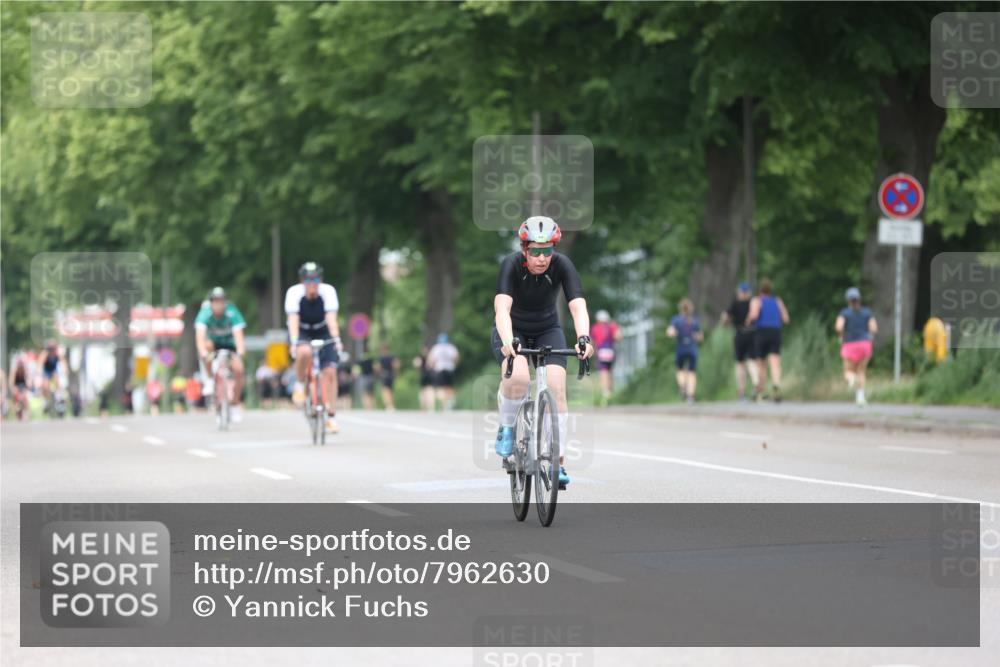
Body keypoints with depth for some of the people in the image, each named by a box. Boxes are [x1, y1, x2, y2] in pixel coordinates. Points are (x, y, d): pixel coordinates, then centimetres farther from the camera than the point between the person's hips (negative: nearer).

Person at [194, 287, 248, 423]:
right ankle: (211, 379, -15)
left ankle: (236, 404, -5)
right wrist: (202, 352, -56)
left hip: (230, 342, 0)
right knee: (206, 346, -36)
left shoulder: (232, 313, -27)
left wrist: (240, 352, -55)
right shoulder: (205, 313, -26)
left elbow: (238, 334, -37)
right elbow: (200, 335, -38)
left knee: (238, 369, -23)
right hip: (214, 341, 0)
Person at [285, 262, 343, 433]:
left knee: (330, 371, -13)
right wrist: (294, 342, -47)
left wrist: (336, 339, -48)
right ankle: (299, 386, -9)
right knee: (304, 352, -36)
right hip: (301, 333, -1)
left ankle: (331, 417, -8)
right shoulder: (294, 293, -25)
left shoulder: (328, 291, -24)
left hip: (323, 332, 1)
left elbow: (331, 318, -33)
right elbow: (293, 320, -33)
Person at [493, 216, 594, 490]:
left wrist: (583, 338, -52)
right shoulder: (511, 265, -28)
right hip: (512, 331, -2)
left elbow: (578, 306, -34)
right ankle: (506, 429, -4)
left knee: (556, 387, -18)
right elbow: (502, 309, -41)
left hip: (547, 331, 2)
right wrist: (508, 342, -59)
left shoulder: (562, 265, -23)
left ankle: (557, 463, -13)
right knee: (518, 376, -31)